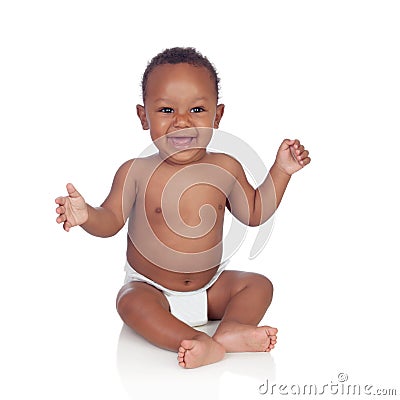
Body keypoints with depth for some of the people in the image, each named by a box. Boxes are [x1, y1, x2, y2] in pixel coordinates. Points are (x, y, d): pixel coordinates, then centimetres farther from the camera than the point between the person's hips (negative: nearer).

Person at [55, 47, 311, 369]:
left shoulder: (226, 169, -3)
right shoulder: (136, 172, -11)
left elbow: (255, 212, 9)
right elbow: (111, 221, -9)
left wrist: (281, 170, 1)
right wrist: (85, 215, -31)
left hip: (210, 288, 3)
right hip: (151, 289, -3)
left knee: (259, 284, -12)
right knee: (130, 301, -32)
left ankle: (229, 328, -35)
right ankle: (202, 343, -44)